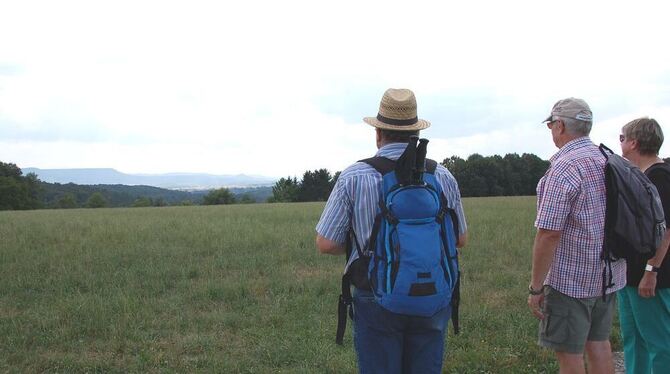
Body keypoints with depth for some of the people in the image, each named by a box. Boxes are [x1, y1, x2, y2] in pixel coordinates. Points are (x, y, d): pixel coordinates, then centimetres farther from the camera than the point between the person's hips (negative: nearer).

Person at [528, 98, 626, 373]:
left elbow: (548, 234, -22)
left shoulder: (563, 168, -19)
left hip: (570, 279, -8)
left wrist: (535, 287, -16)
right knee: (598, 343, 17)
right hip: (608, 277, 8)